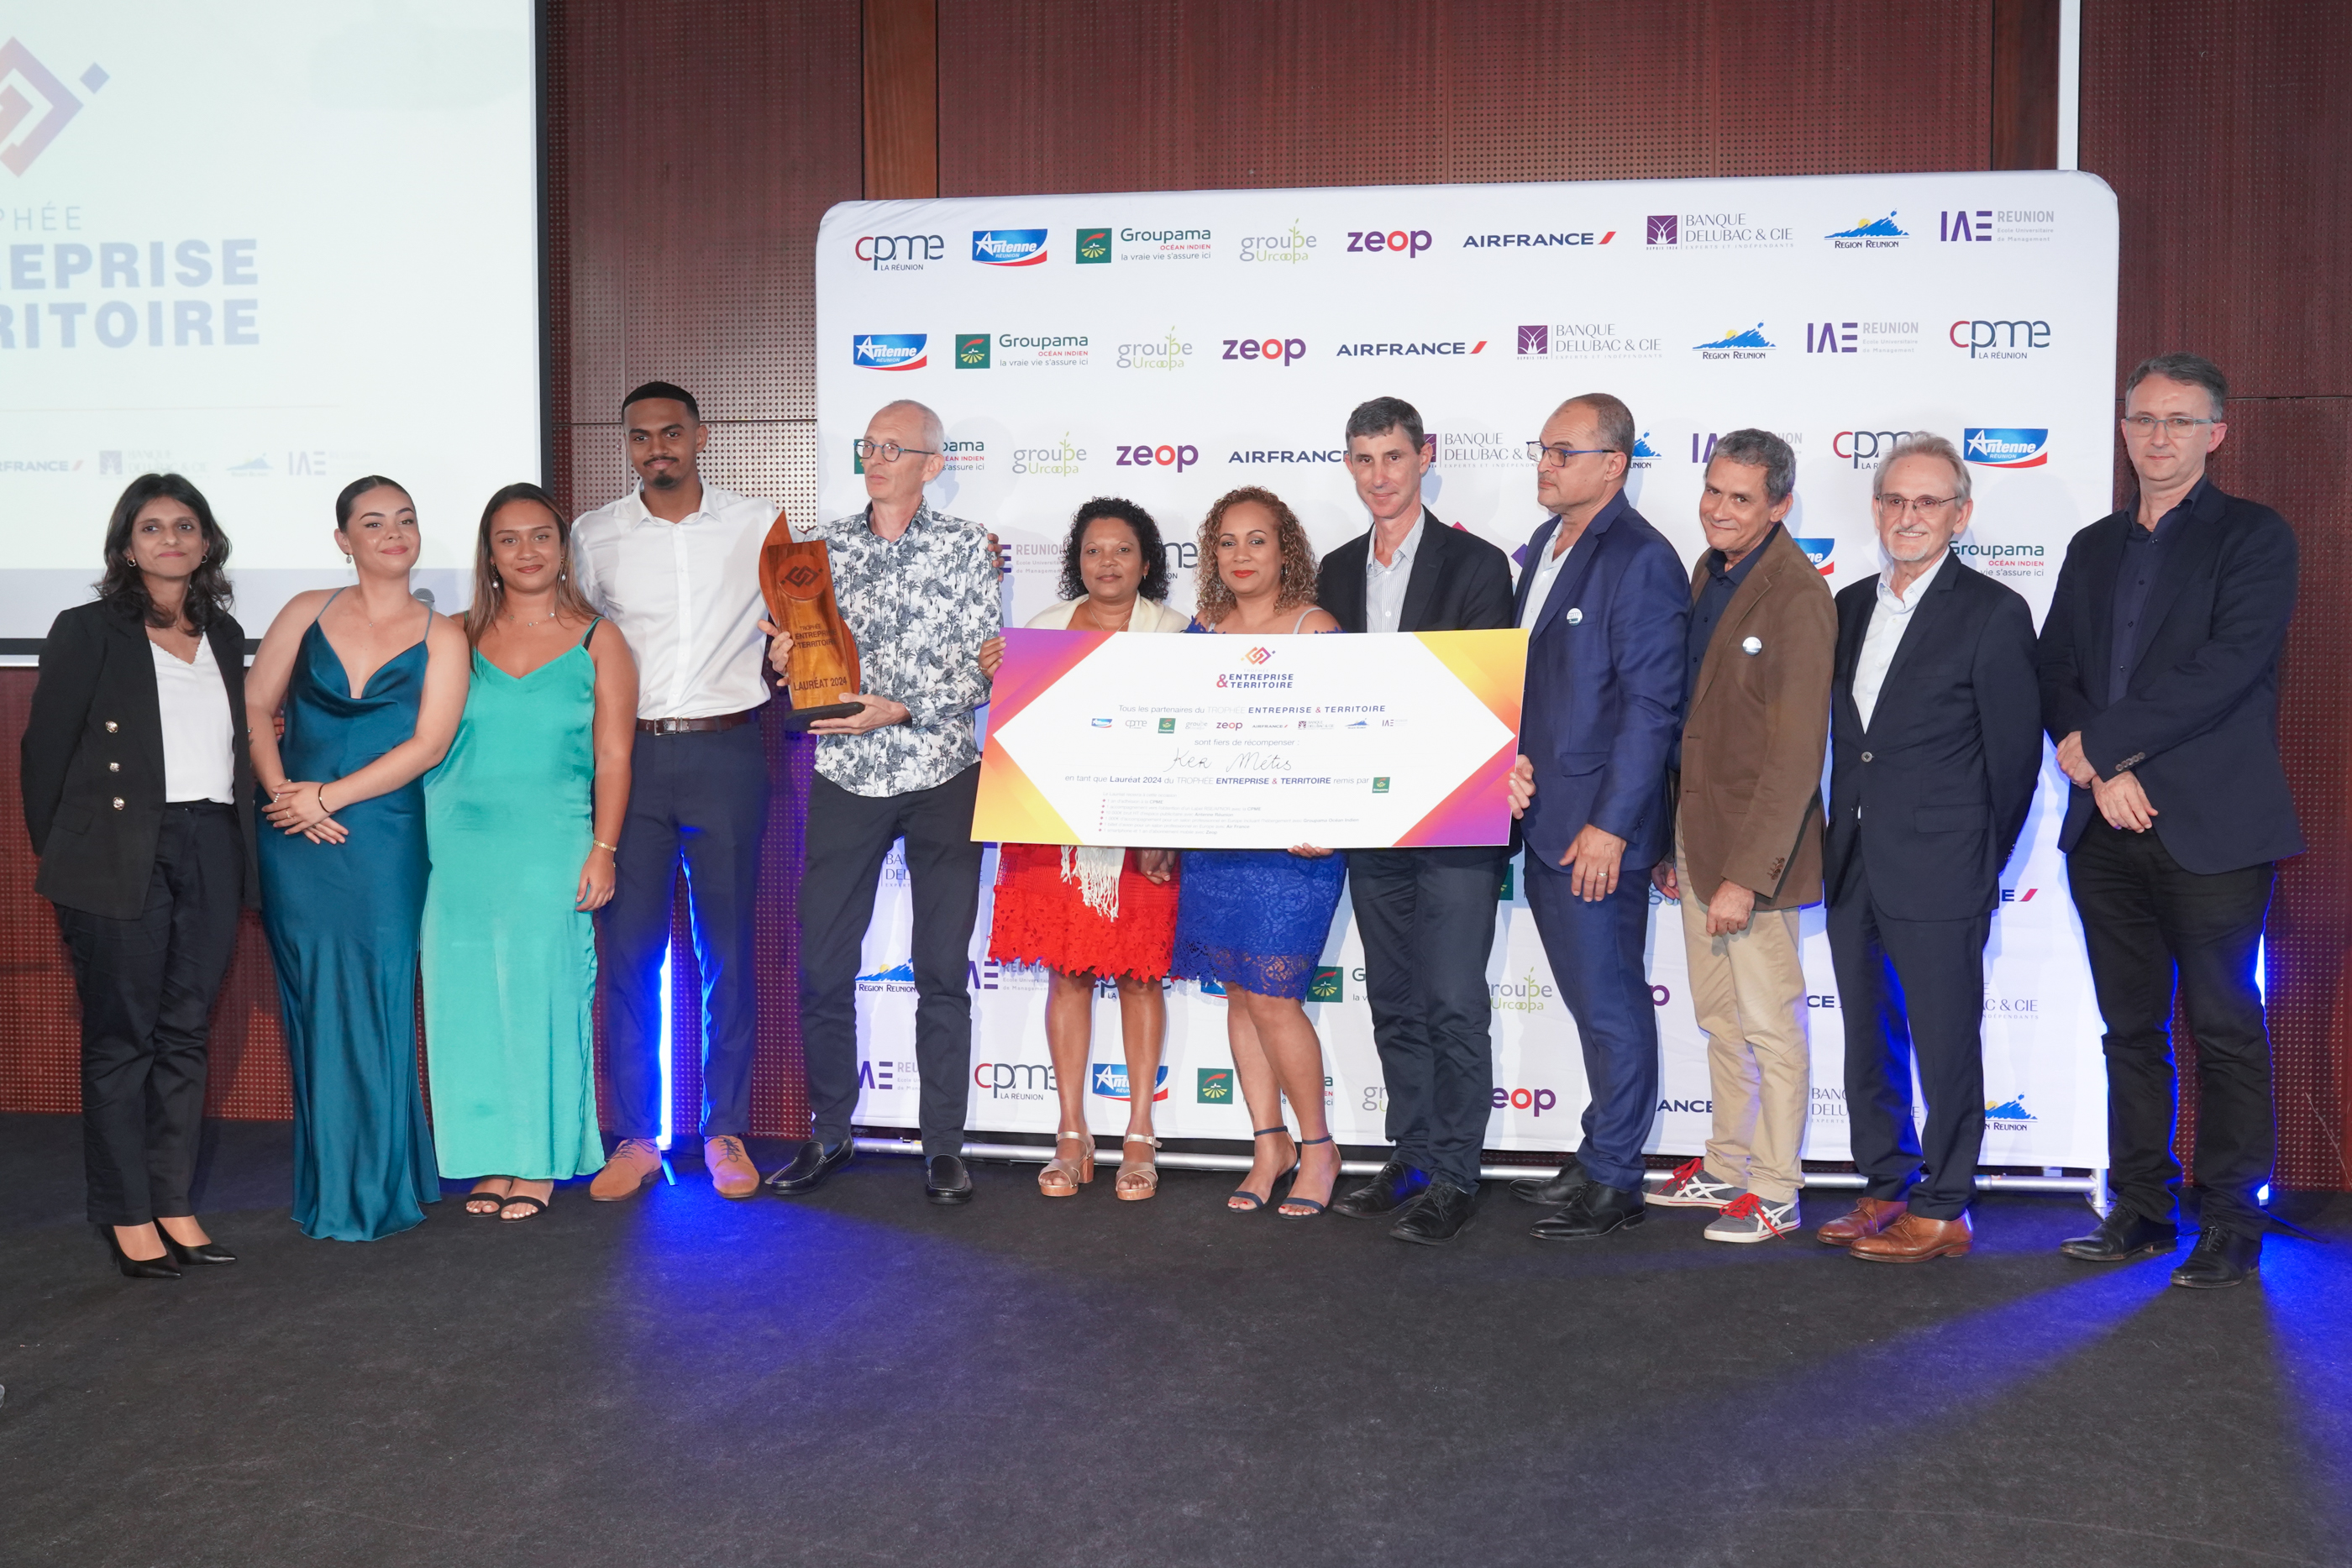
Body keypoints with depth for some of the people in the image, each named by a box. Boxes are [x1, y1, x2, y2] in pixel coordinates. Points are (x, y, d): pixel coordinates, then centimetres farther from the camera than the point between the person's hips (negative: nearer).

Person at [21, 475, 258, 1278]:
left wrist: (241, 847, 11)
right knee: (121, 1038, 1)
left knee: (185, 1034, 9)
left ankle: (173, 1205, 17)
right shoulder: (89, 632, 0)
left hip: (211, 848, 5)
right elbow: (44, 751, 0)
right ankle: (127, 1217, 10)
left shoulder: (225, 636, 15)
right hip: (122, 854, -4)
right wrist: (61, 860, -1)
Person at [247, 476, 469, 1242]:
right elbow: (254, 707, 6)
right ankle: (324, 1185, 18)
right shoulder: (308, 612, 9)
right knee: (312, 1008, 6)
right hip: (296, 837, 2)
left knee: (372, 1010, 0)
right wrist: (283, 794, -8)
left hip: (382, 841, -2)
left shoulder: (440, 636, 3)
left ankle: (371, 1191, 13)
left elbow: (427, 745, -6)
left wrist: (327, 796, -11)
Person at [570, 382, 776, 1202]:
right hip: (630, 755, 1)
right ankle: (636, 1138, 12)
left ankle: (727, 1133, 14)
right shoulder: (593, 536, 8)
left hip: (726, 751, -1)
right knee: (629, 950, 1)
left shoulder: (758, 525, 5)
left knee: (729, 950, 3)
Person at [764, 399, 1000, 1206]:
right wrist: (783, 662, -9)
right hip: (845, 777, 2)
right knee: (821, 965, 4)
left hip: (942, 776, -2)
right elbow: (792, 654, 14)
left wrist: (899, 710, -15)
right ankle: (828, 1134, 21)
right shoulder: (825, 545, 9)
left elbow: (983, 670, -5)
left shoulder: (967, 545, 1)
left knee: (943, 971, 4)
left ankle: (944, 1146, 15)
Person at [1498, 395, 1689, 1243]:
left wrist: (1609, 825, -19)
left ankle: (1613, 1180, 13)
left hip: (1598, 829, -9)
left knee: (1611, 1003, 1)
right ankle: (1597, 1165, 28)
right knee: (1589, 1000, 17)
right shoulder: (1547, 543, 14)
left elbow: (1651, 706, -17)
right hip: (1542, 817, 9)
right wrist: (1511, 759, 10)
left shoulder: (1641, 560, -13)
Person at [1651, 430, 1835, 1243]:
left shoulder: (1798, 598, -17)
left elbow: (1795, 756, -20)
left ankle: (1775, 1193, 16)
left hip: (1753, 840, -8)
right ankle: (1728, 1167, 32)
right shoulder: (1709, 572, 9)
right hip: (1695, 829, 8)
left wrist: (1745, 874, -22)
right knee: (1719, 1016, 18)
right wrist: (1672, 839, 15)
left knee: (1769, 1023, 3)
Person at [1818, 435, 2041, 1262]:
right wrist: (1843, 843, 11)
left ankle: (1944, 1212, 14)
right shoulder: (1850, 606, 12)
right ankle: (1887, 1190, 28)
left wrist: (1980, 866, -1)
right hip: (1855, 870, 7)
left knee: (1946, 1044, 3)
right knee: (1870, 1040, 14)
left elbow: (2014, 754, -5)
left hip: (1939, 877, -6)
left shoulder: (1994, 613, -7)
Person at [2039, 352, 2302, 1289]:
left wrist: (2097, 744, -14)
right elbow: (2055, 674, 9)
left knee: (2226, 1033, 2)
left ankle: (2232, 1227, 12)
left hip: (2212, 828, -5)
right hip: (2108, 830, 5)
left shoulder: (2254, 538, -1)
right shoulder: (2093, 549, 16)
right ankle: (2140, 1212, 21)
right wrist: (2103, 775, -8)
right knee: (2131, 1030, 11)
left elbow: (2228, 668, -15)